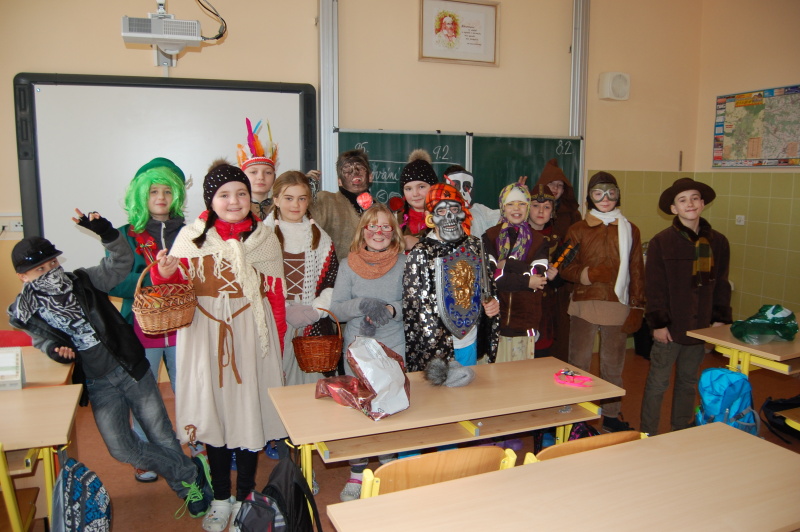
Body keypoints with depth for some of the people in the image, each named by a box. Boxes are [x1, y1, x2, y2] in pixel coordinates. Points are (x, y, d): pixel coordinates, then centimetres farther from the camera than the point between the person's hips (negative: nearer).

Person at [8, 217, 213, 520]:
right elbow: (41, 338, 12)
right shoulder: (26, 311, -2)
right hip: (97, 384, 1)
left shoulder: (83, 281, -4)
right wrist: (54, 349, -11)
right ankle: (188, 473, 14)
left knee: (162, 435, 3)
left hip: (132, 368, -1)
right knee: (122, 448, -9)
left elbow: (121, 263, -7)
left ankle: (187, 485, 29)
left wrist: (106, 233, -22)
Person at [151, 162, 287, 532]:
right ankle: (220, 498, 28)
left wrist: (278, 344, 0)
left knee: (249, 411, 6)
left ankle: (245, 496, 26)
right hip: (205, 338, 1)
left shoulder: (265, 238, 2)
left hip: (251, 337, 0)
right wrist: (164, 273, -23)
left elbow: (276, 295, 2)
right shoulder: (191, 236, 1)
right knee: (212, 411, 9)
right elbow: (175, 286, -1)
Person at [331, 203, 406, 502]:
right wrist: (362, 305, -20)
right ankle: (357, 473, 22)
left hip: (393, 347, 0)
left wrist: (391, 310, -20)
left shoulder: (403, 263, 0)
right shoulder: (349, 264, 1)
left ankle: (388, 467, 27)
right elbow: (336, 308, -3)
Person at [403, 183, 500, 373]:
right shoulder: (421, 253, -13)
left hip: (472, 343, 5)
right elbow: (412, 307, -11)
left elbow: (486, 286, 18)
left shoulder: (474, 245, 3)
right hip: (436, 349, -5)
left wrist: (492, 303, -3)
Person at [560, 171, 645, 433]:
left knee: (613, 365, 12)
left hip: (618, 307, 2)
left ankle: (612, 415, 27)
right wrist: (589, 274, -17)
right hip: (584, 305, -1)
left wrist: (637, 307, 3)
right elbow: (565, 268, 2)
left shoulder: (630, 230, 9)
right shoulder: (578, 230, 5)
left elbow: (637, 271, 8)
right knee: (579, 362, 1)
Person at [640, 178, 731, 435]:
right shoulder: (661, 242, -7)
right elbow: (654, 286, -8)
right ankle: (648, 436, 14)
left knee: (689, 383, 16)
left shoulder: (718, 242, 6)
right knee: (657, 383, 3)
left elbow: (721, 284, 11)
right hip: (670, 327, -4)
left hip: (701, 327, 4)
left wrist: (720, 318, 5)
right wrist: (658, 323, -12)